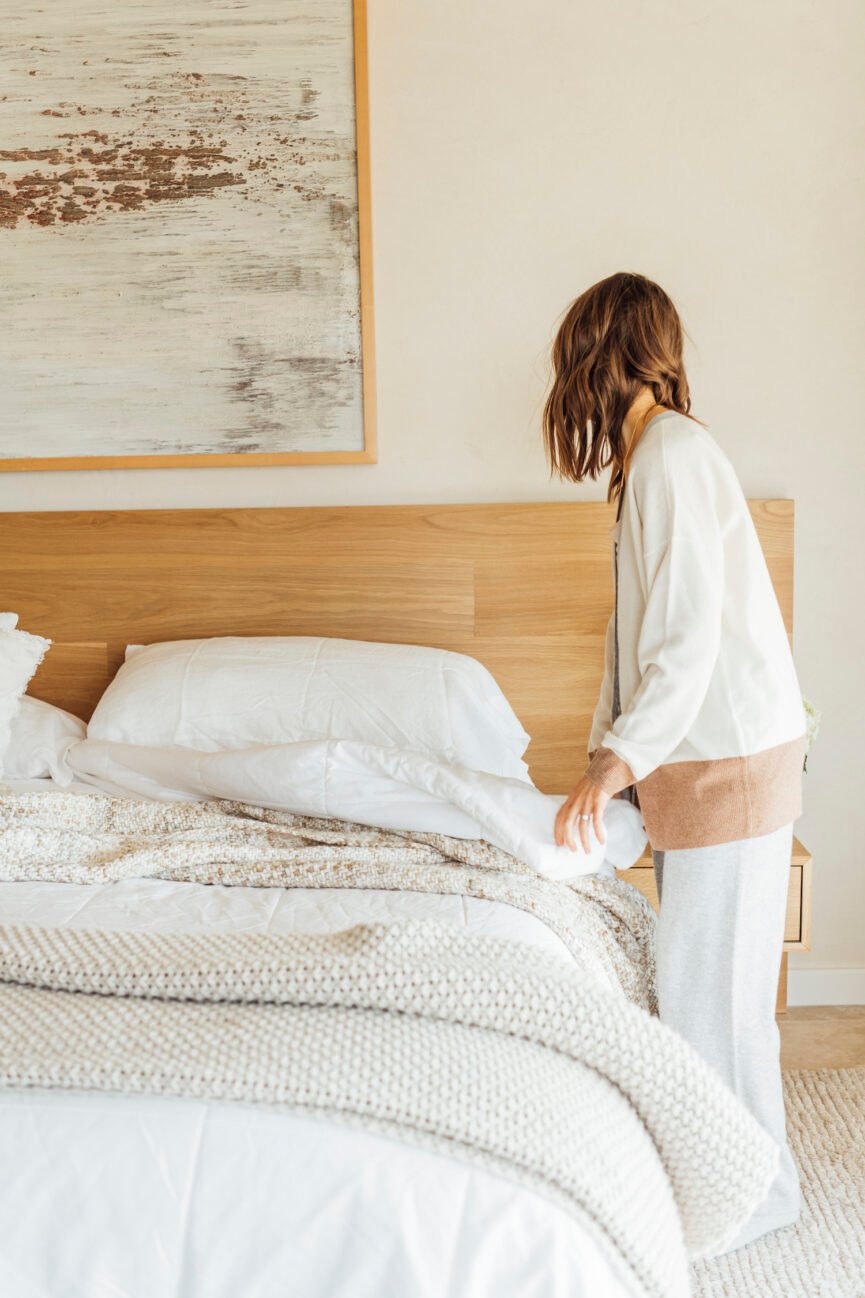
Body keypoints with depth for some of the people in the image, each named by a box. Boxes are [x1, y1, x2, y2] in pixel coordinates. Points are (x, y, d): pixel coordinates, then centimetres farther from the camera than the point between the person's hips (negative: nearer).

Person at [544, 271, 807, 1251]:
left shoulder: (673, 454, -17)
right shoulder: (653, 455, 14)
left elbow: (691, 639, -23)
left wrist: (614, 762, -25)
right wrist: (608, 754, 17)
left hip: (731, 757, -9)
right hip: (695, 756, 9)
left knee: (709, 984, 2)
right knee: (694, 974, 17)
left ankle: (754, 1191, 21)